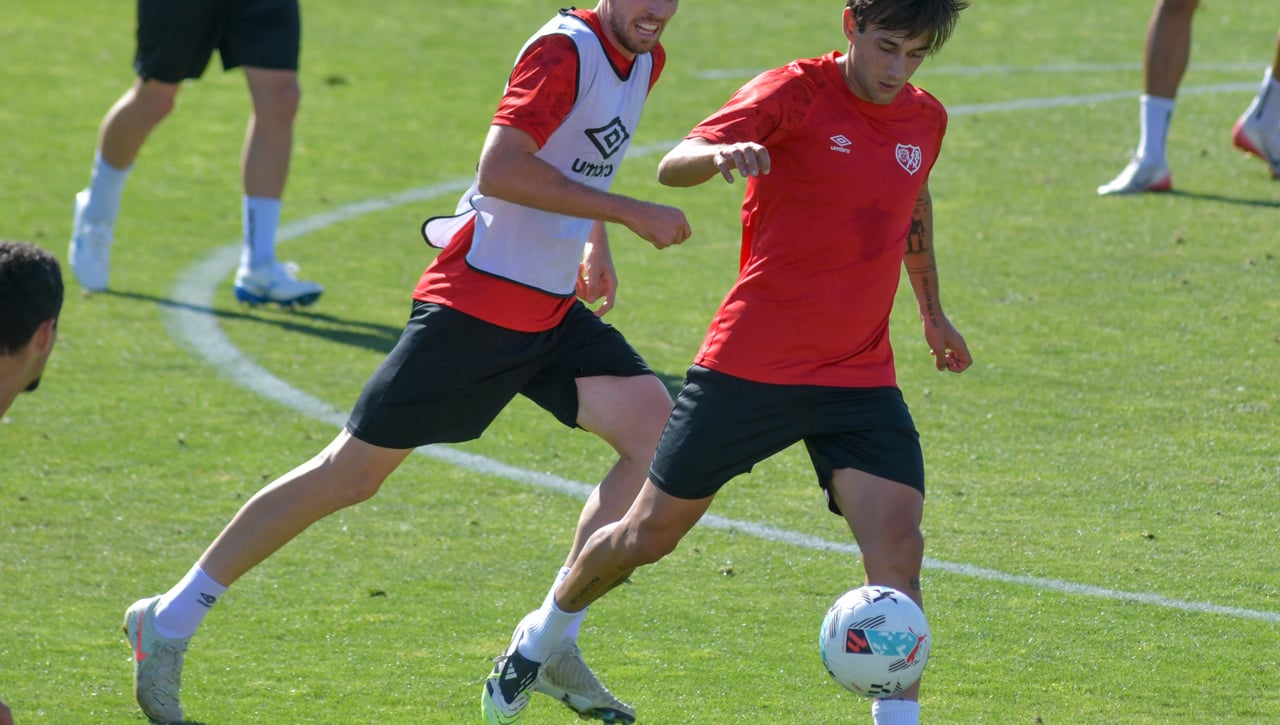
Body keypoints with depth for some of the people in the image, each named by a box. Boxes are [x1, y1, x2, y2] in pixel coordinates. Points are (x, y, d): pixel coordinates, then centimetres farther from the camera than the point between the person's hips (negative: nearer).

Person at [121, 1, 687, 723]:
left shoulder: (644, 61, 10)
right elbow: (499, 170, -30)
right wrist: (630, 214, -28)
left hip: (552, 309, 8)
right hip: (477, 303, -8)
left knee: (659, 426, -9)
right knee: (353, 472, -4)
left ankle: (553, 642, -4)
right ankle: (168, 622, 8)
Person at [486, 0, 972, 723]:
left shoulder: (926, 119, 6)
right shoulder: (794, 94, -12)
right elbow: (674, 167, -26)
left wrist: (933, 311, 38)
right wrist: (722, 155, -49)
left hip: (860, 378, 4)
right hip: (751, 361, -4)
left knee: (898, 548, -17)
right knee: (649, 535, 10)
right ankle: (545, 631, 38)